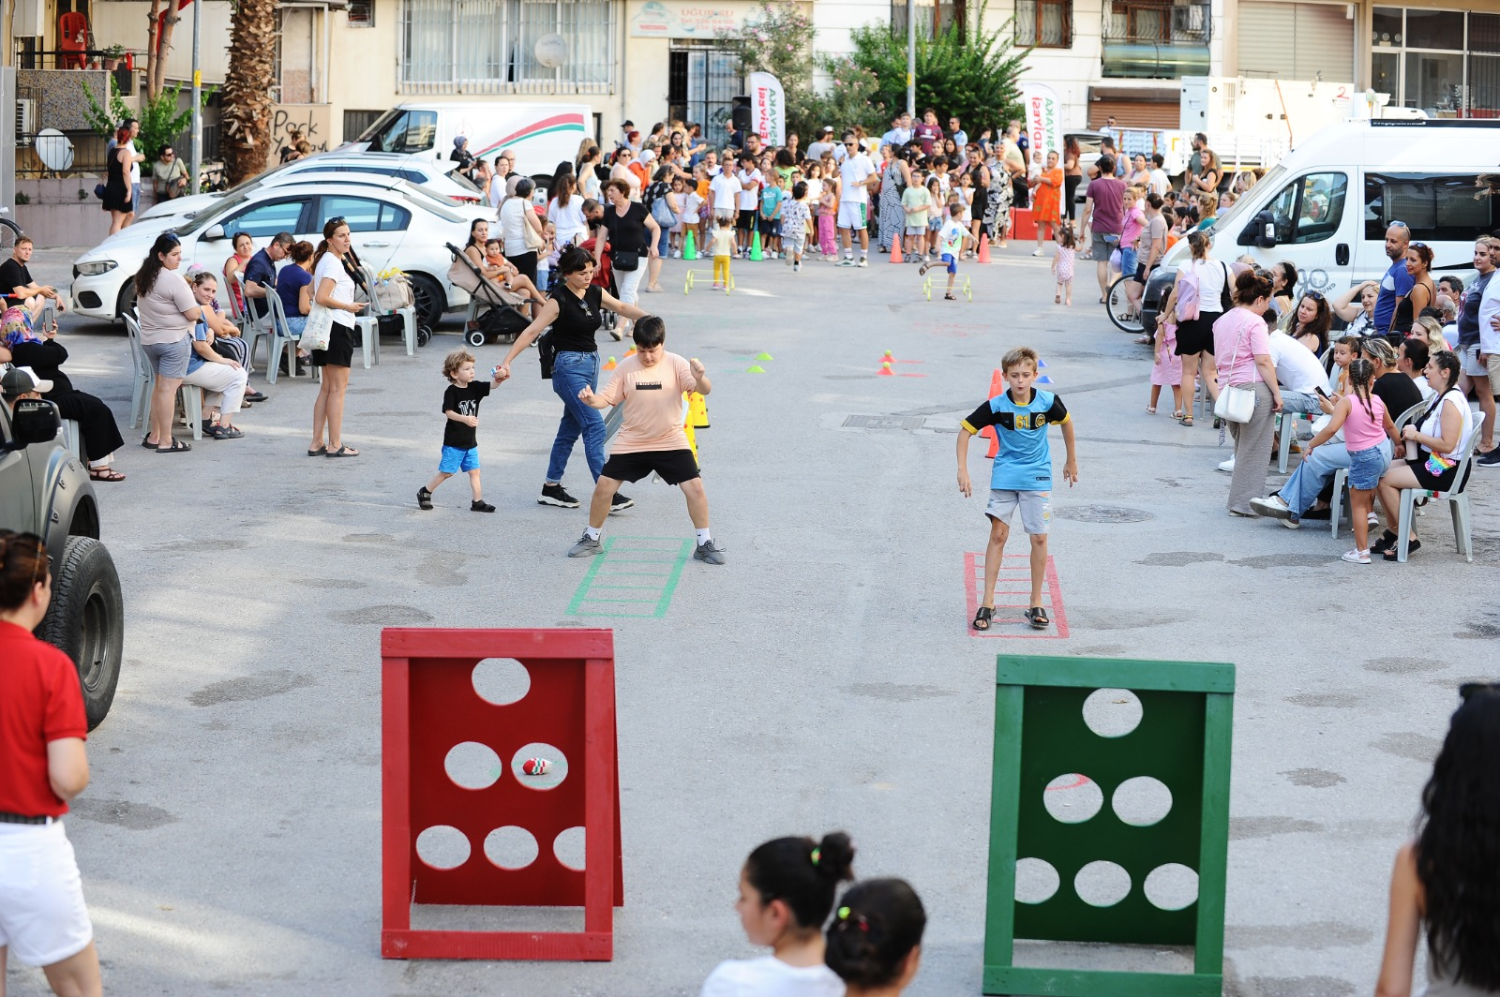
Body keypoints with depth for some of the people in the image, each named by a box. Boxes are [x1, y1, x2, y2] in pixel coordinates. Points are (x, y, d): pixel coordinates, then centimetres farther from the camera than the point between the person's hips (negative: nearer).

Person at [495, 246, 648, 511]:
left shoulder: (595, 293, 5)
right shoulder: (559, 300, -14)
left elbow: (621, 307, 23)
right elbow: (532, 331, -17)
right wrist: (507, 362, -23)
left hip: (591, 363, 8)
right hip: (569, 367, -8)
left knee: (571, 427, 13)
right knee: (595, 426, -14)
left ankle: (551, 488, 22)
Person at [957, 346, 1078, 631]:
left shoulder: (1048, 402, -12)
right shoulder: (996, 406, -14)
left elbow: (1066, 422, 9)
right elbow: (965, 430, -6)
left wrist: (1071, 461, 18)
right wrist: (962, 471, -13)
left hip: (1037, 478, 1)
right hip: (1004, 477, -1)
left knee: (1039, 538, 0)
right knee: (998, 535, -3)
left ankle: (1036, 604, 12)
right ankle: (987, 603, 2)